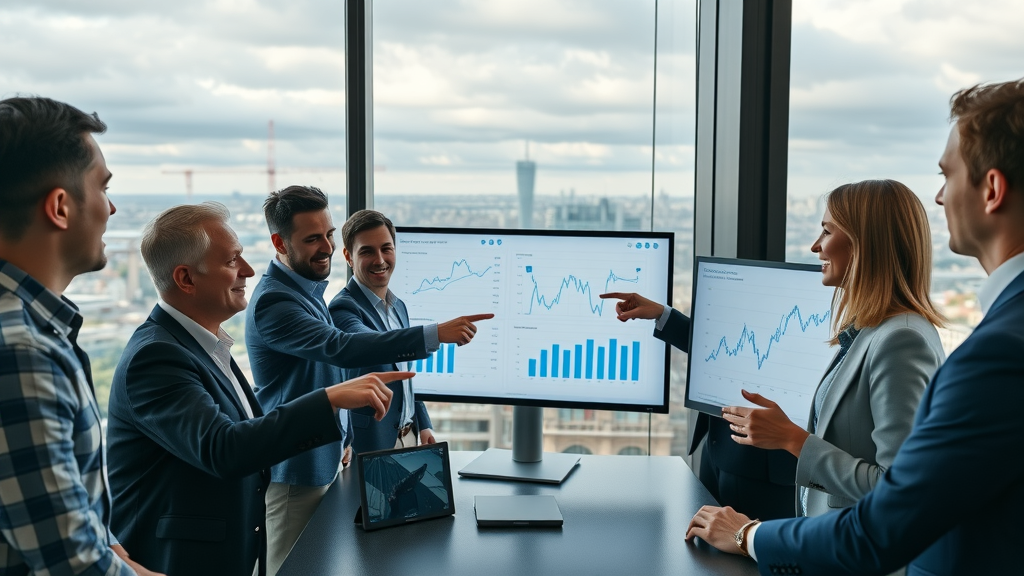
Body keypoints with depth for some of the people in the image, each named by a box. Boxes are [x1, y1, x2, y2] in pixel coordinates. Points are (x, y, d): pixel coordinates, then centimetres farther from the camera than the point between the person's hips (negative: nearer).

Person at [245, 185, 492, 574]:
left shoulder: (309, 289, 10)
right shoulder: (273, 302, -23)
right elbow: (340, 348, -36)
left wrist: (339, 440, 21)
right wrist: (435, 334, -41)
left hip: (323, 461, 9)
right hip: (294, 473, -9)